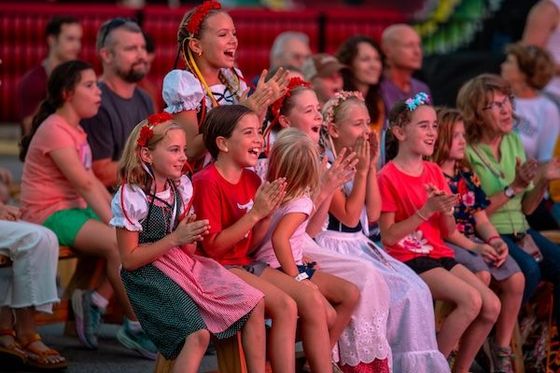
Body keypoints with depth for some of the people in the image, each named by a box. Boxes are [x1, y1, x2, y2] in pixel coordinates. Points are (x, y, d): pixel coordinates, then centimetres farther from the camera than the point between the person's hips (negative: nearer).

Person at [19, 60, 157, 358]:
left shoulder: (75, 131, 16)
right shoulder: (55, 130, -15)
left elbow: (92, 183, 12)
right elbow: (86, 186, -19)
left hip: (73, 209, 10)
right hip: (49, 214, -10)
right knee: (119, 243, -26)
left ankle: (96, 301, 0)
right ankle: (135, 328, -17)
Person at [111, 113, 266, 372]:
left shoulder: (181, 187, 4)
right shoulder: (129, 198, -16)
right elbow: (130, 259, -16)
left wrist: (192, 237, -10)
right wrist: (176, 238, -19)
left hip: (183, 262, 8)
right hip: (148, 274, -8)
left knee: (254, 304, -1)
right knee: (197, 334, -27)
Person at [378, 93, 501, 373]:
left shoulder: (434, 172, 13)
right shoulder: (388, 177, -8)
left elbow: (448, 232, 12)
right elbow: (389, 236, -13)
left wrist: (445, 210, -10)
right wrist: (426, 211, -20)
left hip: (440, 255, 7)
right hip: (409, 259, -7)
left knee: (492, 305, -11)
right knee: (471, 300, -25)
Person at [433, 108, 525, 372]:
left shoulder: (467, 176, 19)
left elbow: (480, 218, 16)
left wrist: (495, 241, -4)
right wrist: (473, 247, -20)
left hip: (474, 241, 8)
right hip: (444, 243, -8)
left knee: (515, 278, -12)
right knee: (481, 274, -32)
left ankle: (502, 350, -4)